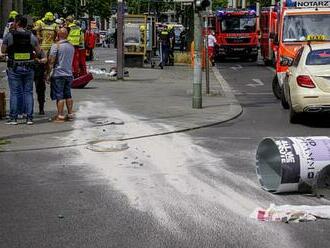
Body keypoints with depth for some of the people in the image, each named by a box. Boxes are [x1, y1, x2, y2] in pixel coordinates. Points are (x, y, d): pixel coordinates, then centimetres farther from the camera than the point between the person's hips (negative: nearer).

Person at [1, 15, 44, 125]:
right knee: (28, 92, 7)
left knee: (14, 92, 2)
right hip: (28, 68, 2)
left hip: (14, 68, -2)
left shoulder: (9, 35, -5)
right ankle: (29, 118, 5)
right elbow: (38, 51, 6)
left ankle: (13, 118, 2)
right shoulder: (31, 36, 1)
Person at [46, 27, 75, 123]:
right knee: (68, 95, 13)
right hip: (69, 74, 6)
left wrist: (48, 74, -7)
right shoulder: (71, 46, 9)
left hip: (58, 74, -6)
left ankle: (60, 116, -6)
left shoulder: (56, 46, -11)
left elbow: (51, 61, -12)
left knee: (59, 96, -4)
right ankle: (70, 114, 16)